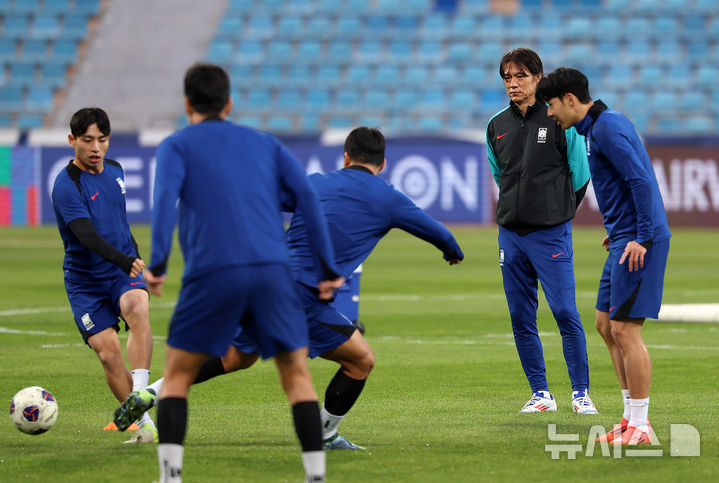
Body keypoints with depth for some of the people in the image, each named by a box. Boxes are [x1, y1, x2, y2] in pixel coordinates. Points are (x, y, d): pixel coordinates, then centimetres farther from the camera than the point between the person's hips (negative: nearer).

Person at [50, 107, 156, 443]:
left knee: (138, 310, -29)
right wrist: (124, 261, -43)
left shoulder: (115, 170, 7)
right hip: (85, 282, -3)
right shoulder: (66, 185, -15)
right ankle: (145, 423, -1)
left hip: (124, 272, 3)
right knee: (108, 353, -12)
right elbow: (88, 236, -29)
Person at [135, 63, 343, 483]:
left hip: (212, 274, -2)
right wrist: (326, 270, 9)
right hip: (272, 271, 2)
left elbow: (167, 196, -6)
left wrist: (158, 263, -12)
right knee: (297, 375, 10)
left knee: (177, 376, 11)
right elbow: (306, 197, 10)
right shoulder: (265, 144, 23)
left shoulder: (177, 145, 15)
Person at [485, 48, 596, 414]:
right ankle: (540, 393, 12)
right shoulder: (497, 126, 9)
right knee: (521, 318, 4)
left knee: (565, 313, -8)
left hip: (551, 233, -5)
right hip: (510, 232, 5)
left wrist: (558, 211, 8)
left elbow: (580, 173, 2)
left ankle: (581, 392, 1)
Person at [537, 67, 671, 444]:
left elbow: (641, 180, -22)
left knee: (624, 330, -9)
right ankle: (632, 418, 17)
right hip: (626, 238, 11)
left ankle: (639, 426, -4)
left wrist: (642, 237, -22)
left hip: (638, 242, -11)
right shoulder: (602, 124, 17)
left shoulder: (606, 128, -14)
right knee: (606, 325, 13)